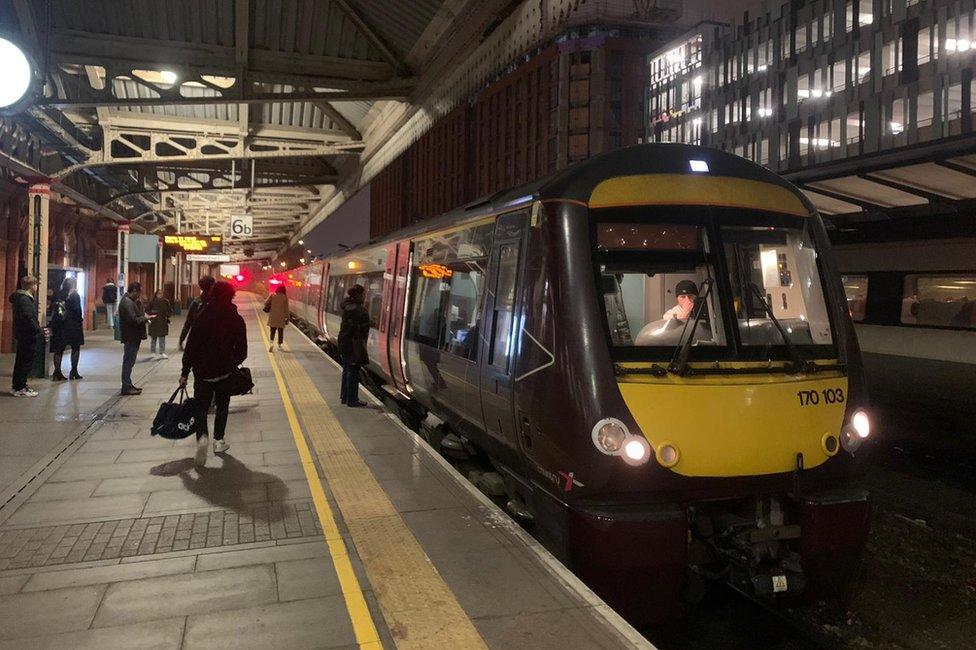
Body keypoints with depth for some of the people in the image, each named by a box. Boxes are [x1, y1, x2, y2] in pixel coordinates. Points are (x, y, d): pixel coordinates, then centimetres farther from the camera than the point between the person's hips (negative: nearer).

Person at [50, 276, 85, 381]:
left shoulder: (57, 295, 3)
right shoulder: (75, 295, -9)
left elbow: (52, 309, 6)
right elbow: (78, 310, -11)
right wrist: (81, 320, 3)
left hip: (58, 325, 4)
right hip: (73, 325, -4)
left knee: (59, 349, 8)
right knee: (76, 348, 9)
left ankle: (57, 372, 6)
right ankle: (74, 371, 8)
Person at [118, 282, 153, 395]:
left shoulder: (130, 301, 16)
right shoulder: (127, 302, -18)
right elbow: (133, 320, -24)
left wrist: (144, 316, 3)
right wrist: (146, 318, -12)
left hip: (133, 336, 11)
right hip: (130, 336, -11)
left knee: (129, 361, 16)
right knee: (129, 361, -6)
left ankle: (128, 384, 25)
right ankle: (126, 387, -1)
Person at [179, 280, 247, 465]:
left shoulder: (203, 316, -7)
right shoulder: (237, 319, -5)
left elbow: (191, 346, -7)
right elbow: (242, 350, -1)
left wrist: (185, 372, -1)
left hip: (203, 371, -1)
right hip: (225, 372, 1)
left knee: (201, 407, 4)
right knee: (222, 406, 19)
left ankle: (202, 437, -19)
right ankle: (218, 440, 24)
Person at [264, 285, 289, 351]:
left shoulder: (272, 295, -3)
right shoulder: (285, 297, -6)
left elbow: (265, 303, -7)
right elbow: (286, 308, -3)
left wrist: (268, 308, 14)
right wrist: (287, 318, 4)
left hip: (272, 316, 1)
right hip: (281, 317, -1)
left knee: (272, 331, 8)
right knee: (280, 331, 10)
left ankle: (272, 343, -12)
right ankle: (279, 345, 15)